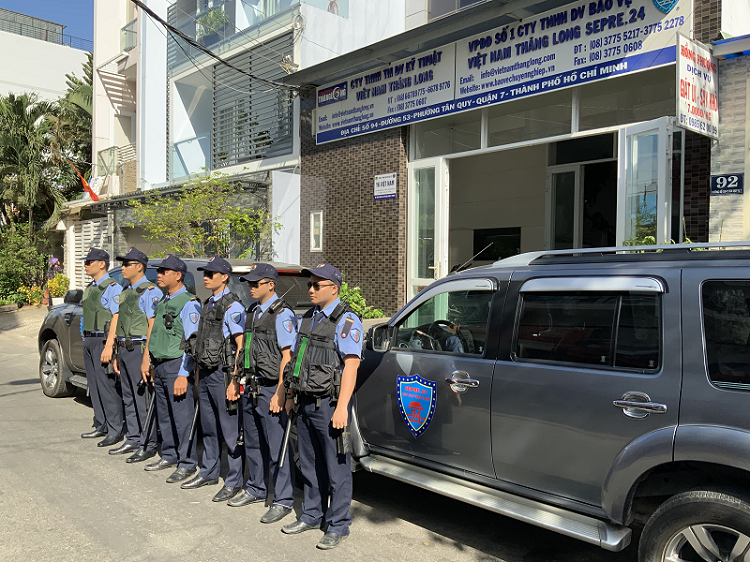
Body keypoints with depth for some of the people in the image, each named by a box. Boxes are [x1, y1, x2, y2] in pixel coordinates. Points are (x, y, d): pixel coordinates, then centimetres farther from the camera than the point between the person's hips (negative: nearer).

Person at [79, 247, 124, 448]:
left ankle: (115, 431, -4)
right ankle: (101, 426, 22)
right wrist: (86, 341, 17)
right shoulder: (90, 288, 18)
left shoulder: (112, 287, -12)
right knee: (94, 385, 13)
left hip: (103, 341, -10)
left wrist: (108, 346, -24)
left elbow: (117, 317, -18)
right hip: (89, 341, 10)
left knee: (107, 386, -9)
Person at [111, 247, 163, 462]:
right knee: (129, 398, 15)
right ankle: (132, 440, 25)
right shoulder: (125, 291, 18)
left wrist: (147, 358, -21)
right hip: (125, 348, 9)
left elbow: (153, 326, -17)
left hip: (140, 349, -9)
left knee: (144, 399, -4)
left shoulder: (150, 292, -11)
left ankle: (148, 445, 3)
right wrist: (118, 354, 18)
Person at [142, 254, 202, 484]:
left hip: (176, 365, -9)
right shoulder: (162, 302, 16)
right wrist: (147, 360, 17)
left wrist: (183, 374, -19)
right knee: (164, 414, 15)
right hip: (159, 364, 9)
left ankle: (187, 462, 5)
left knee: (182, 415, -4)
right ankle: (169, 456, 28)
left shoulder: (189, 303, -12)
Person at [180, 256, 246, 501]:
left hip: (222, 373, -9)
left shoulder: (232, 306, -13)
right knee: (208, 426, 18)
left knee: (230, 429, -2)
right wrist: (199, 370, 18)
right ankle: (209, 473, 31)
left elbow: (241, 344, -17)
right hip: (205, 372, 9)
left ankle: (234, 482, 7)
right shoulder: (208, 304, 15)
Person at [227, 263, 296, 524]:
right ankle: (256, 489, 34)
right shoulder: (253, 312, 13)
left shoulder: (282, 314, -13)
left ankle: (283, 500, 8)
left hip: (271, 389, -8)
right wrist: (235, 382, 19)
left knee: (276, 446, -2)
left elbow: (287, 356, -16)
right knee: (253, 443, 18)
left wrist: (280, 393, -20)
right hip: (251, 387, 8)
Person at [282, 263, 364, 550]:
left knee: (336, 467, 2)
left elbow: (351, 365, -18)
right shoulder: (308, 318, 14)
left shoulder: (346, 321, -11)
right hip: (305, 403, 8)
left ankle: (338, 526, 14)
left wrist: (341, 407, -23)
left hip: (329, 404, -8)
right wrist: (292, 394, 18)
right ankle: (312, 515, 33)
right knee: (309, 465, 18)